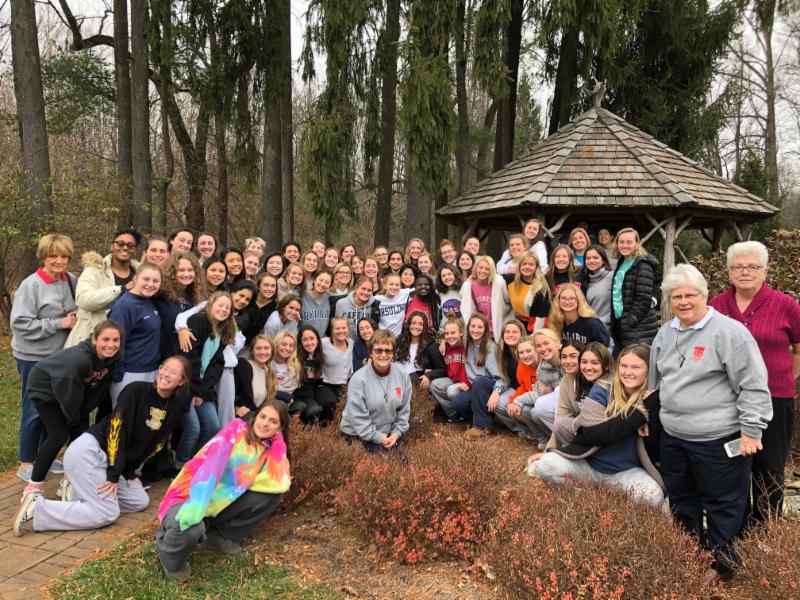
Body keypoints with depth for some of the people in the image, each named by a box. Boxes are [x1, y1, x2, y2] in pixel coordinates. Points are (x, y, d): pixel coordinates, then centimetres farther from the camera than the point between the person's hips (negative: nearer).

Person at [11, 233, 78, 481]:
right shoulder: (31, 285, -16)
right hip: (33, 358, -5)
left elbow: (79, 311, 16)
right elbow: (20, 323, -20)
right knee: (34, 411, 4)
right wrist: (59, 324, -20)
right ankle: (25, 464, 19)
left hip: (62, 356, 5)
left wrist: (76, 319, -5)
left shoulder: (72, 281, 0)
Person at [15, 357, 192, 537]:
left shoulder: (177, 405, 3)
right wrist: (113, 475, -18)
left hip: (107, 459, 8)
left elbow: (154, 444, 10)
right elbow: (116, 428, -18)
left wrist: (129, 472, 6)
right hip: (89, 450, -8)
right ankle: (36, 508, -7)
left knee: (141, 502, 1)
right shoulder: (136, 390, -14)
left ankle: (78, 490, 8)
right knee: (107, 514, -16)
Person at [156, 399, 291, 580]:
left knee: (272, 494, -10)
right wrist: (197, 503, -42)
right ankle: (171, 559, -1)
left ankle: (219, 535, 4)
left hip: (219, 506, 5)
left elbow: (280, 484, -13)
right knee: (190, 529, -39)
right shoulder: (237, 429, -11)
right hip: (188, 500, -5)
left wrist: (278, 440, -10)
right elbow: (210, 463, -27)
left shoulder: (269, 450, 4)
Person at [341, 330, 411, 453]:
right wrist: (377, 437, -16)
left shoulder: (401, 374, -5)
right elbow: (357, 416, -19)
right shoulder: (359, 379, -20)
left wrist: (397, 432, -5)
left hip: (390, 432, 4)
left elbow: (404, 409, 3)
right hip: (359, 434, -4)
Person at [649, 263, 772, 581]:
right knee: (681, 500, 19)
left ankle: (721, 565, 26)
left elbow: (753, 386, -15)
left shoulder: (729, 331, -15)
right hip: (673, 436, 7)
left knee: (721, 505, 7)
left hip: (718, 440, -7)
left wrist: (750, 430, -16)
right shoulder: (665, 333, 8)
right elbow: (656, 381, 21)